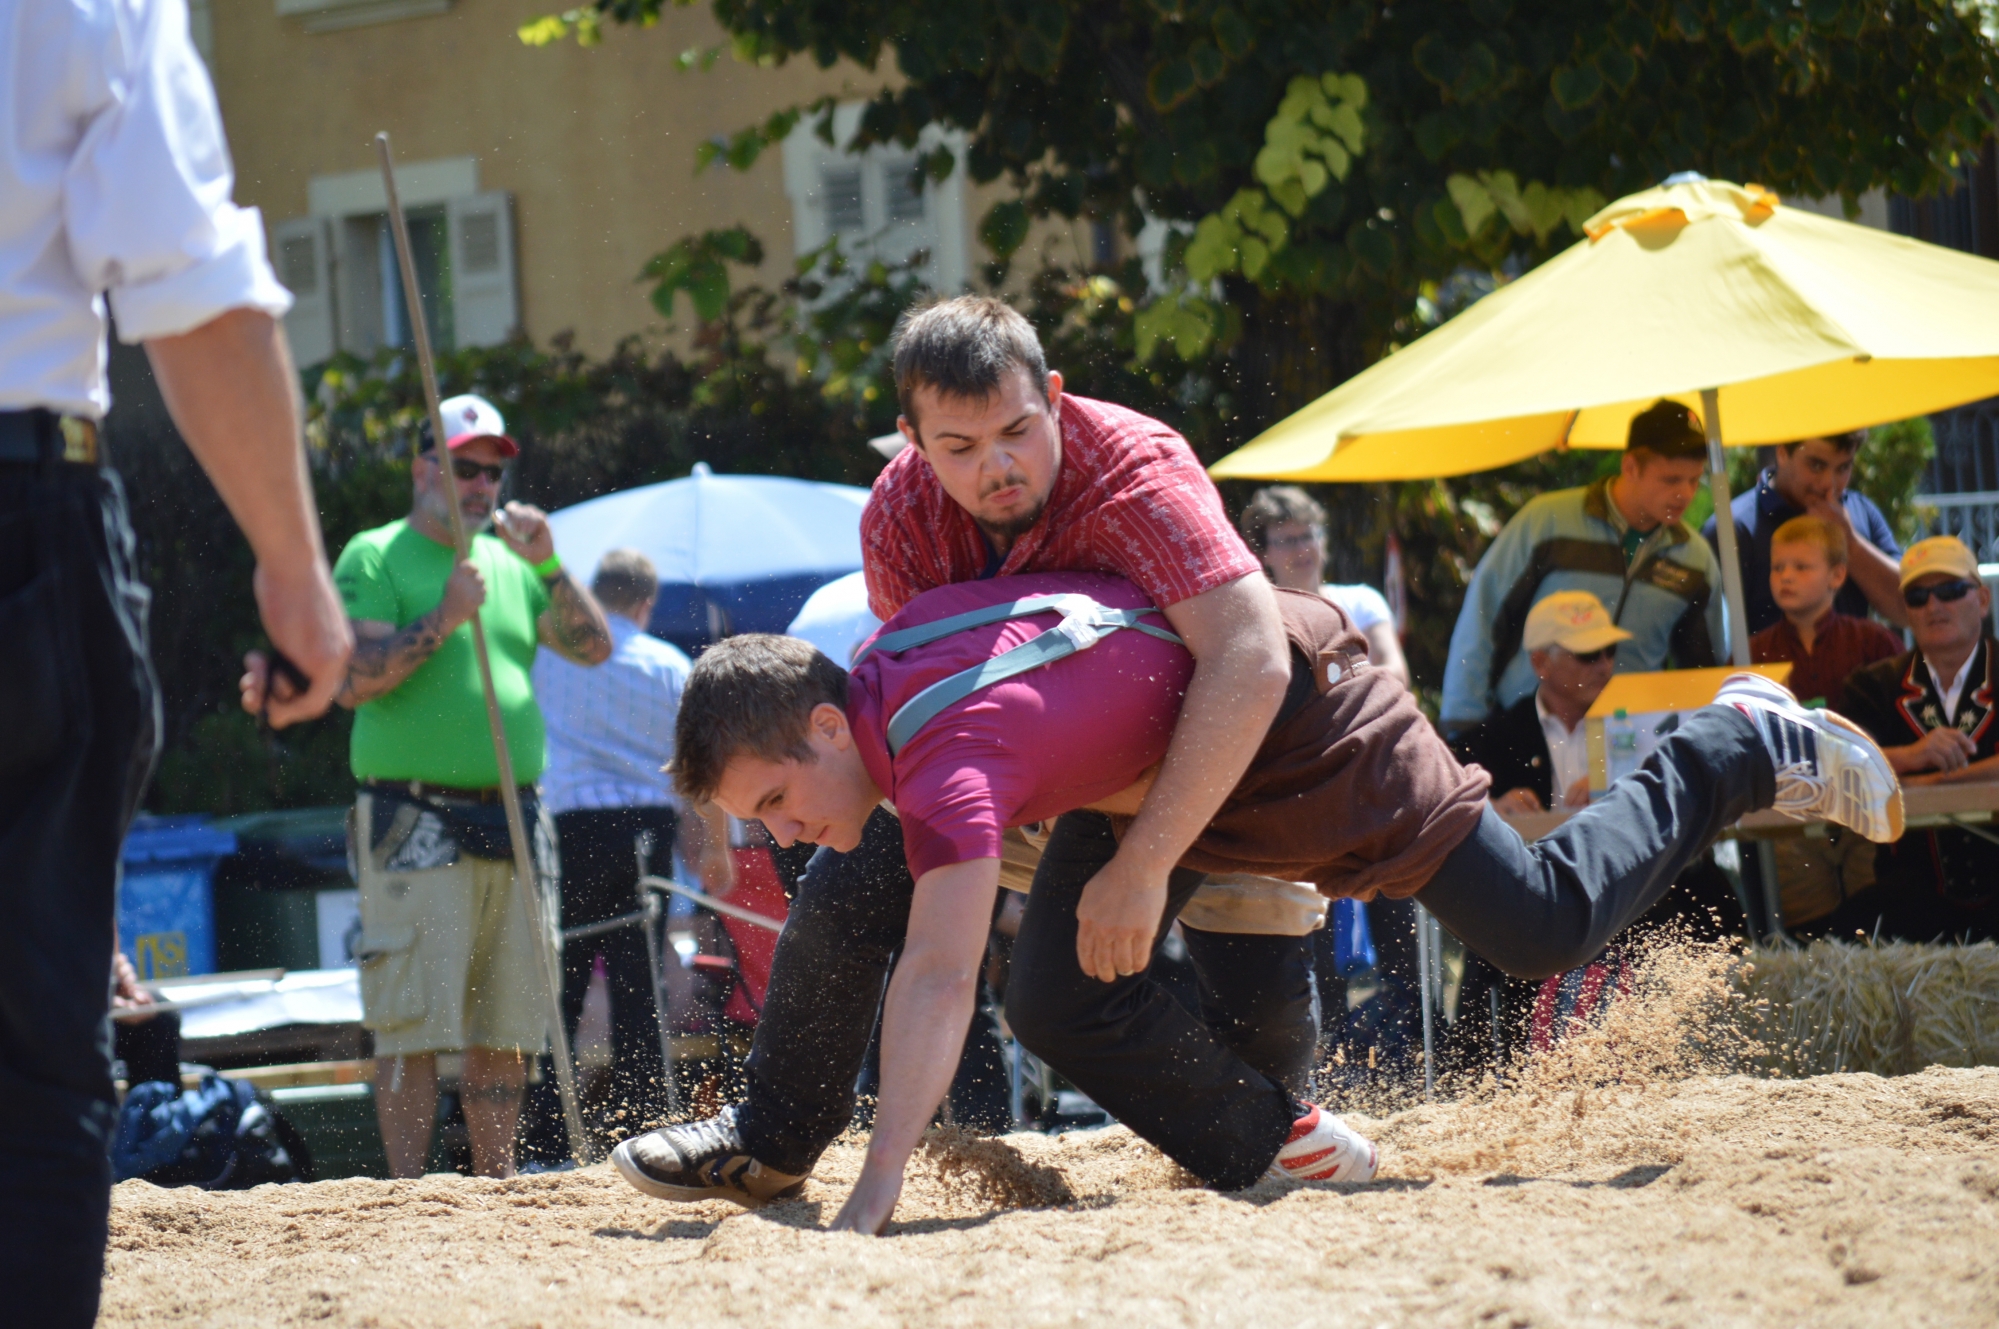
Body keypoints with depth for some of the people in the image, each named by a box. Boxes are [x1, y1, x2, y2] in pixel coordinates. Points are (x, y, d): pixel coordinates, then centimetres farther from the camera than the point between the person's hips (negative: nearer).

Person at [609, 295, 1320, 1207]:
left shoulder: (1137, 472, -39)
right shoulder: (898, 513, -22)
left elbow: (1252, 663, -50)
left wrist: (1144, 863, -54)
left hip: (1168, 737, -4)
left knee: (1257, 978, -16)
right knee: (845, 893, -6)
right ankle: (770, 1141, 16)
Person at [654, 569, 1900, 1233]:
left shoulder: (947, 758, -37)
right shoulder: (886, 657, -10)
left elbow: (938, 978, -46)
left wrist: (875, 1196, -51)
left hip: (1293, 707, -9)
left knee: (1543, 926, 3)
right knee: (1063, 1005, -6)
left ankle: (1750, 748, 24)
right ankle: (1283, 1152, 12)